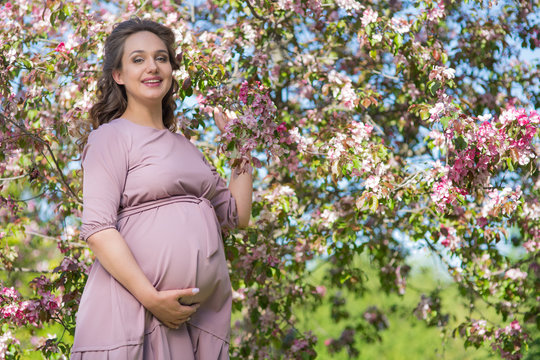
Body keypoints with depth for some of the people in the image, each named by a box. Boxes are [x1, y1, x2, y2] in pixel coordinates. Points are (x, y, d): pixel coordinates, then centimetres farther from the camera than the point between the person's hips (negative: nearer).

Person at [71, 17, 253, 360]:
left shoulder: (185, 145, 20)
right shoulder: (111, 136, -1)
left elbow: (237, 216, 21)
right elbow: (97, 228, -12)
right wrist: (151, 298, -20)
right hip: (135, 305, -6)